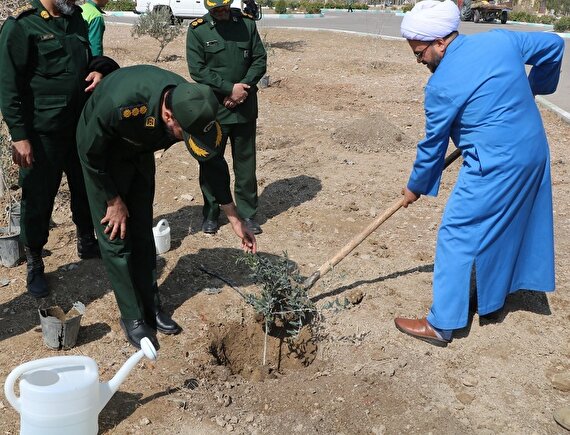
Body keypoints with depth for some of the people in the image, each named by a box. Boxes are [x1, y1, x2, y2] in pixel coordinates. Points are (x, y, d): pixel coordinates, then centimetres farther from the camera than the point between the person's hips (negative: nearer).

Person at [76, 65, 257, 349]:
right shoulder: (122, 104, -43)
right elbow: (90, 152, -24)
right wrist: (114, 201, -13)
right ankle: (132, 318, 10)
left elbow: (214, 163, -11)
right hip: (101, 152, -4)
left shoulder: (193, 107, -27)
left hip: (140, 153, 4)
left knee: (142, 233, 9)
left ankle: (151, 307, 21)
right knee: (116, 237, -4)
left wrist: (235, 221, -5)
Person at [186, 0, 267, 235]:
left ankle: (247, 213, 22)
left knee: (245, 162, 10)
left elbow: (260, 59, 3)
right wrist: (230, 88, -17)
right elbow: (197, 70, -11)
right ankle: (210, 213, 24)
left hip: (245, 107, 2)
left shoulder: (247, 23, 2)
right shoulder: (197, 30, -6)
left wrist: (244, 87, -12)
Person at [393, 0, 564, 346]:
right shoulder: (500, 39, 2)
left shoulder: (441, 85, -14)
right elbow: (554, 45, 14)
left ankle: (442, 325, 7)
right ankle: (495, 294, 44)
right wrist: (533, 87, 27)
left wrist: (415, 188, 10)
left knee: (456, 236, 1)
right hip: (535, 153, 8)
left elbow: (433, 144, -4)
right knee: (509, 226, 24)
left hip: (494, 168, -8)